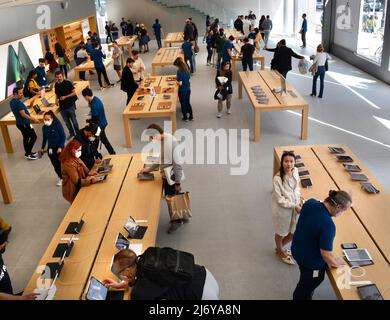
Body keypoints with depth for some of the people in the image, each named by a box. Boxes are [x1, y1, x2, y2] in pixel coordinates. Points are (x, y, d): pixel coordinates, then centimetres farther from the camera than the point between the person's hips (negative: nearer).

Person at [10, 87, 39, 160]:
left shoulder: (12, 102, 9)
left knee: (26, 138, 19)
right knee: (33, 137, -2)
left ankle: (27, 153, 29)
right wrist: (33, 119, -24)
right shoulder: (18, 102, -24)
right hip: (24, 123, -10)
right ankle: (28, 154, 1)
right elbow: (23, 114, -27)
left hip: (20, 123, 10)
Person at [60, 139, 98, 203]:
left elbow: (84, 169, 6)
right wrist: (90, 180, -31)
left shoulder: (75, 159, 1)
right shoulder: (69, 164, -25)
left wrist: (89, 173, -13)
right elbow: (77, 181, -25)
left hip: (78, 187, 8)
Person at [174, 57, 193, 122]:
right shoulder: (186, 69, -1)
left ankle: (185, 117, 24)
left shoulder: (179, 72, -22)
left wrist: (177, 81, -3)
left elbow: (180, 83, -24)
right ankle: (191, 116, 27)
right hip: (188, 89, 7)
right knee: (188, 103, 20)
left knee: (183, 104, 12)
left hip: (182, 90, -6)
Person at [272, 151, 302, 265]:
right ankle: (280, 251, 48)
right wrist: (294, 206, -21)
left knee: (294, 232, 20)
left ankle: (280, 247, 48)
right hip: (282, 209, -6)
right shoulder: (278, 178, -26)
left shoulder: (295, 171, -7)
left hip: (295, 207, 6)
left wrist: (299, 200, -3)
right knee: (281, 233, 18)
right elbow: (280, 199, -21)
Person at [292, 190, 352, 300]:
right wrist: (335, 262, -9)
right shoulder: (328, 224, -37)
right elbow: (326, 253, -29)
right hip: (311, 262, -7)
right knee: (306, 289, 21)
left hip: (297, 250, 8)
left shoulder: (310, 202, -15)